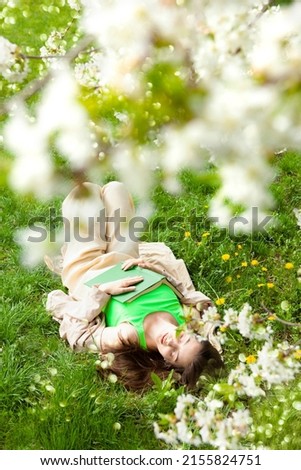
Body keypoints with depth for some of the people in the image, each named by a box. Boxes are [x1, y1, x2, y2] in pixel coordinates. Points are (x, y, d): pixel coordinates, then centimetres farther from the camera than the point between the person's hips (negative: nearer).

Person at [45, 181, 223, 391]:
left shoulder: (126, 339, -42)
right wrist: (150, 263, -24)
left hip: (87, 273, -4)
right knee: (114, 188, 13)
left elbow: (75, 330, -30)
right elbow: (185, 284, -14)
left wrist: (104, 291, -38)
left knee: (87, 190, 6)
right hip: (124, 261, 4)